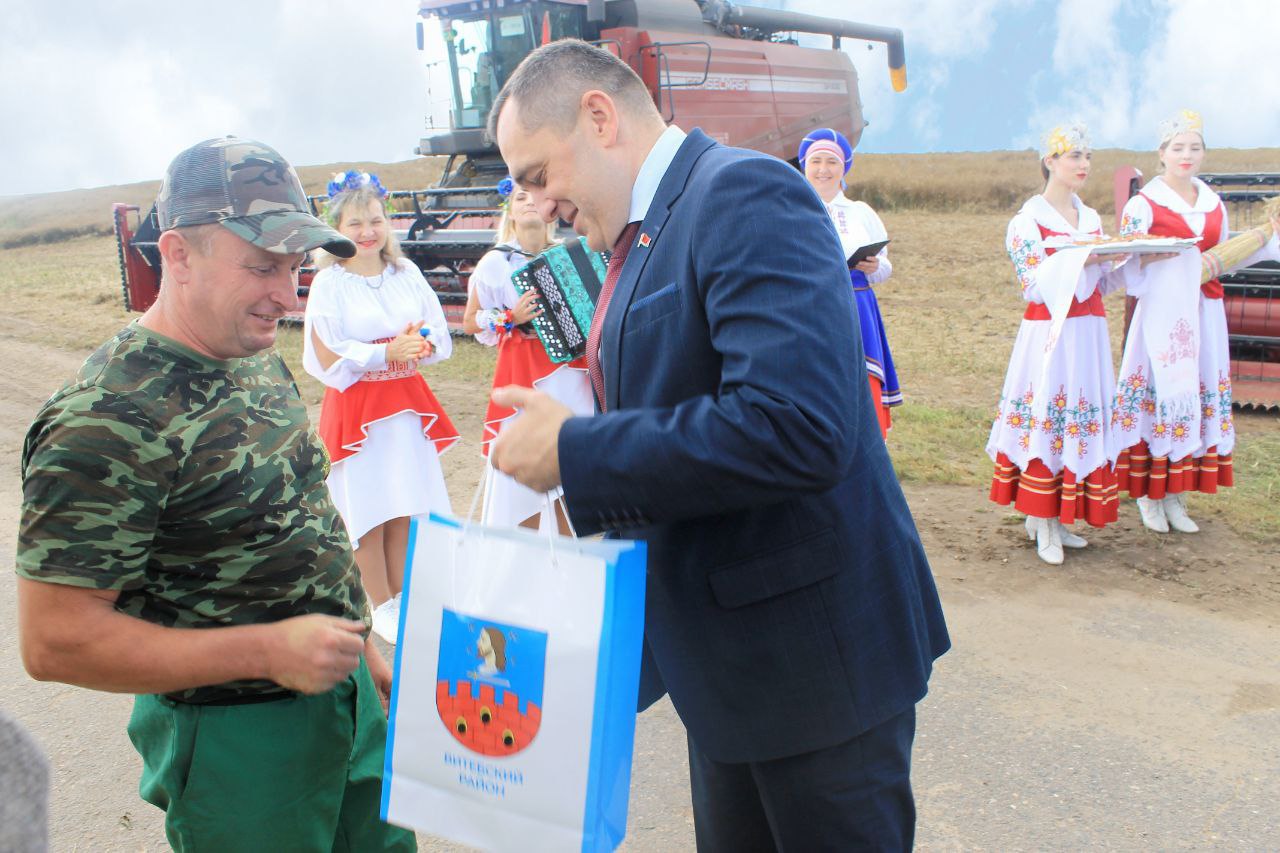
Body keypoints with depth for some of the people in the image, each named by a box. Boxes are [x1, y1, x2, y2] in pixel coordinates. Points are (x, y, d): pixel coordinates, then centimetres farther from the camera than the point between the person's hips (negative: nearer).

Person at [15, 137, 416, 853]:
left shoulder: (259, 361, 4)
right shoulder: (107, 420, -24)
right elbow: (54, 641, -23)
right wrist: (268, 650, -26)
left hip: (346, 698, 8)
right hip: (235, 739, -8)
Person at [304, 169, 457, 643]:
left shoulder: (406, 272, 6)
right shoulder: (328, 283, -7)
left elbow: (440, 335, 7)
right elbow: (328, 358, -11)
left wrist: (421, 345, -15)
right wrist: (389, 353, -18)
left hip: (409, 401, 4)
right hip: (357, 408, -4)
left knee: (405, 508, 9)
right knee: (368, 512, 1)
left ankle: (400, 596, 25)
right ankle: (381, 607, 16)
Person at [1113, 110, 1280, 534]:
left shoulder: (1214, 204, 12)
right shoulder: (1143, 204, -5)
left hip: (1204, 315, 5)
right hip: (1161, 312, -5)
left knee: (1198, 397, 7)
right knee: (1157, 394, -2)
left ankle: (1176, 496, 17)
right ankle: (1149, 495, 10)